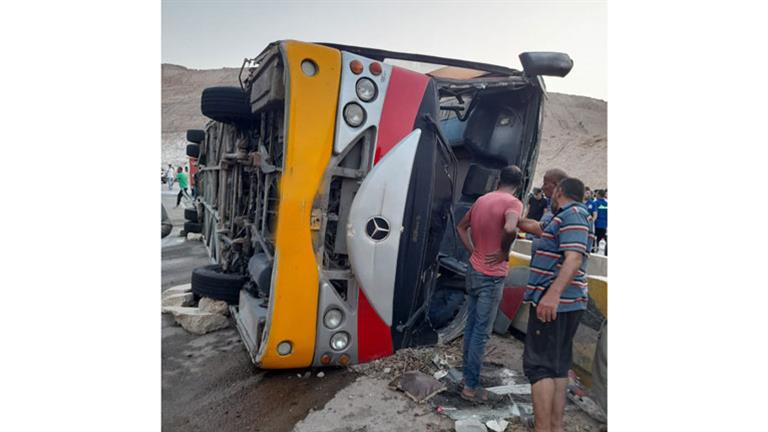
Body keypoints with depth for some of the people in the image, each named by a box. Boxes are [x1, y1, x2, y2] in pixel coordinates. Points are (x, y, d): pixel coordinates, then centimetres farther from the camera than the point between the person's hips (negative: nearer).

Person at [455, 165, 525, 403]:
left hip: (474, 270, 7)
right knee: (482, 332, 1)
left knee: (471, 326, 16)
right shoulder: (513, 203, -14)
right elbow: (510, 228, -35)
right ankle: (471, 386, 9)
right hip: (491, 276, -7)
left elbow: (461, 227, 19)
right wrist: (504, 252, -18)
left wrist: (473, 250, 13)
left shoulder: (482, 199, 9)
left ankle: (468, 375, 28)